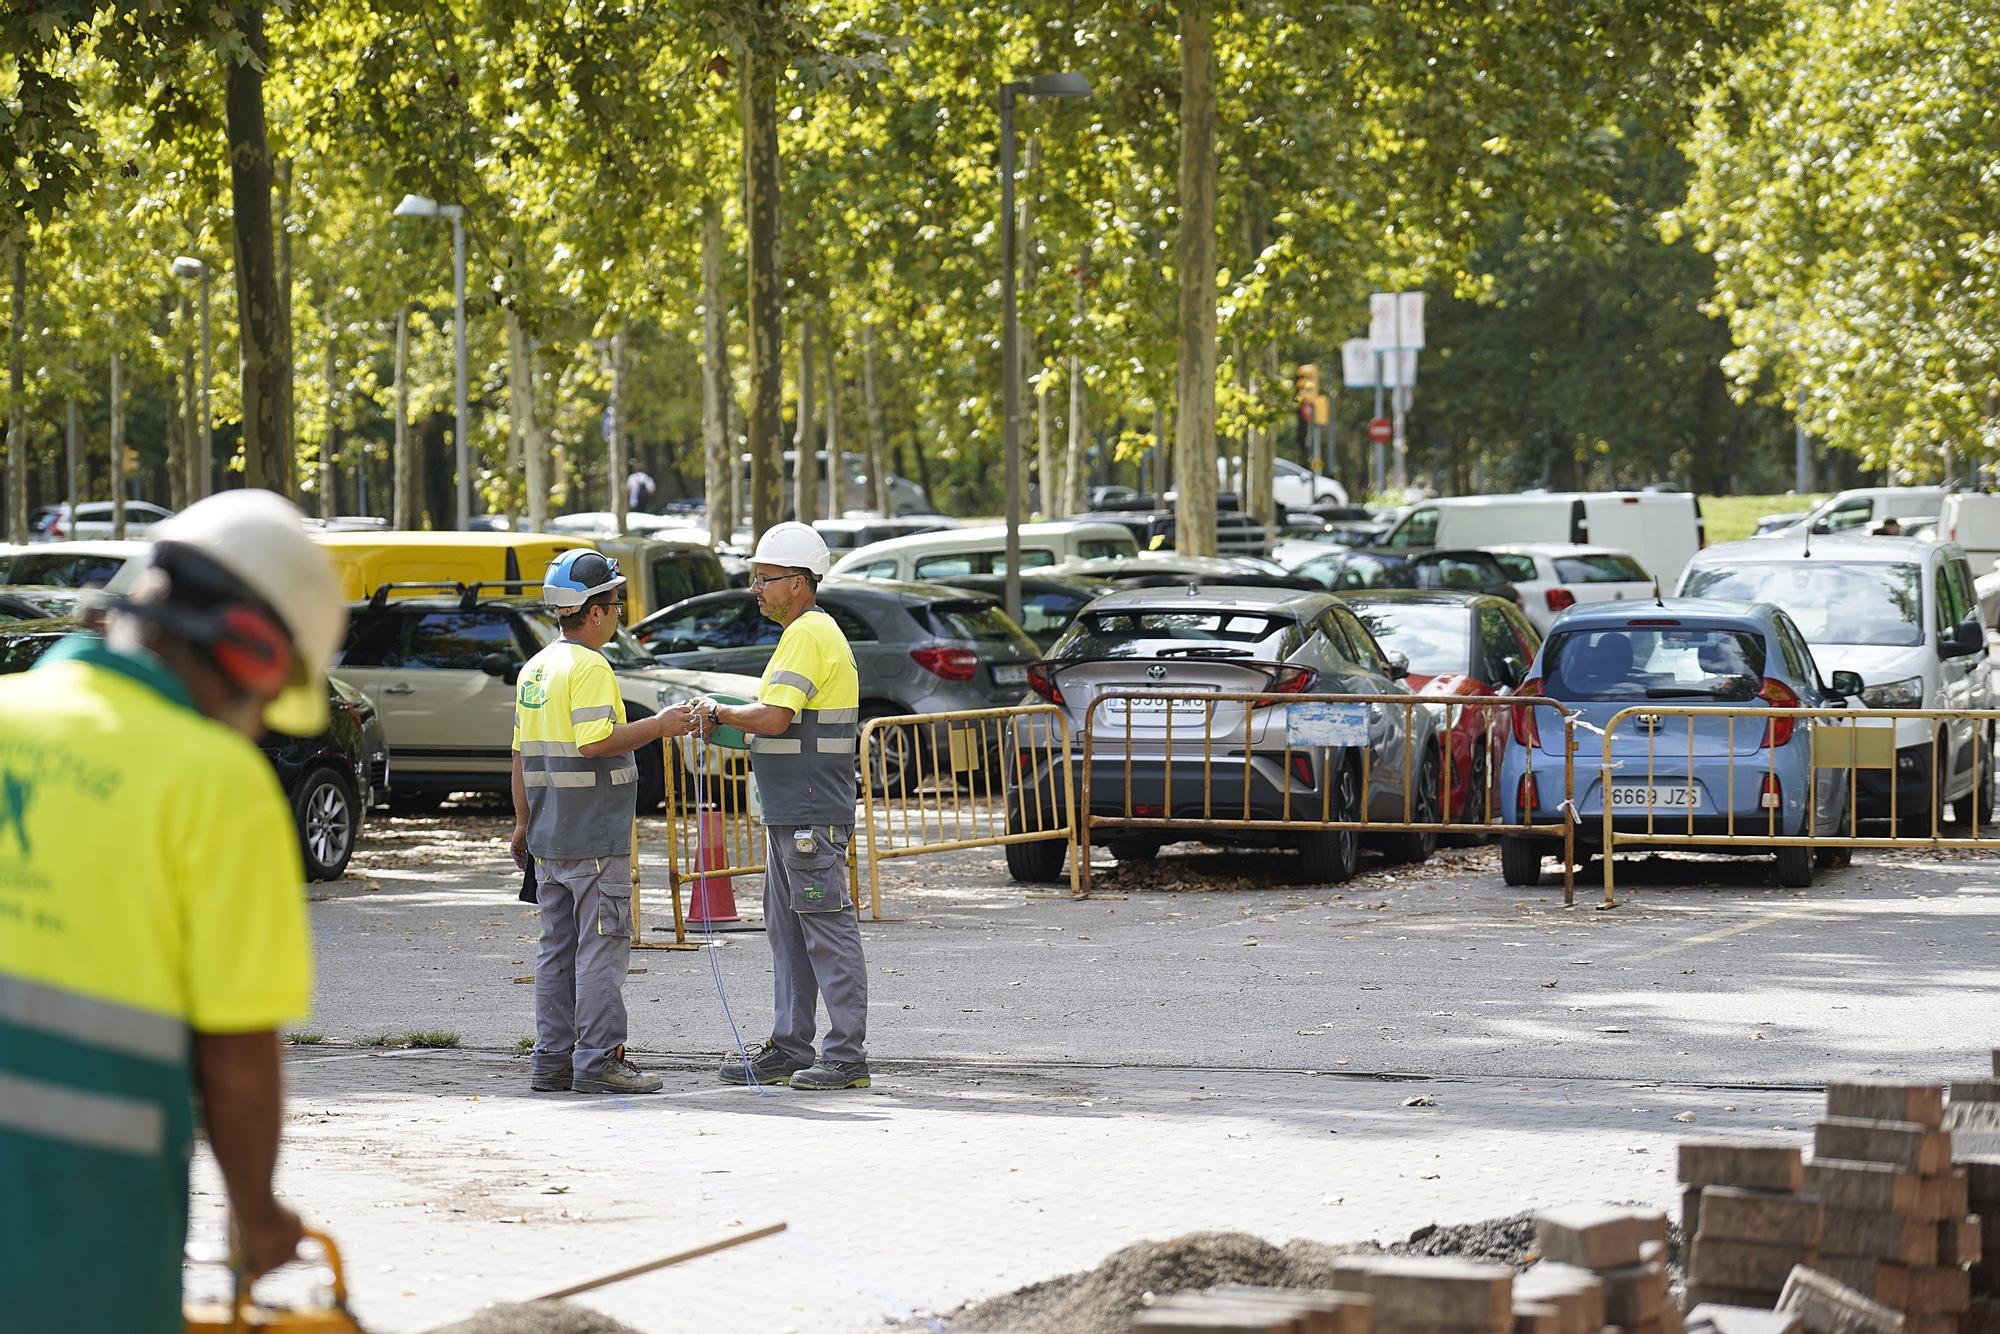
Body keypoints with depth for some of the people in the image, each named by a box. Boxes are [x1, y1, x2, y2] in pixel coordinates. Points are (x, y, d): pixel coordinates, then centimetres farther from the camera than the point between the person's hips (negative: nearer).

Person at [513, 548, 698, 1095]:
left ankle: (551, 1060, 11)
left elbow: (521, 752, 17)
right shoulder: (588, 667, -13)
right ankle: (599, 1060, -7)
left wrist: (523, 821, 23)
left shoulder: (535, 668, 14)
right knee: (602, 945, -5)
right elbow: (595, 741, -23)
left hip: (549, 834, 9)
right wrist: (658, 726, -15)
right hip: (593, 835, -9)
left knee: (558, 945, 11)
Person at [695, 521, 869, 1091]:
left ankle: (847, 1055, -9)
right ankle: (789, 1050, 18)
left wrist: (719, 711, -8)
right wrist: (726, 720, 13)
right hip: (790, 813, 11)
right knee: (788, 933, 13)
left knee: (828, 931, -9)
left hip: (811, 817, -11)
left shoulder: (809, 636, -15)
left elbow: (774, 718, -23)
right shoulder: (806, 632, 19)